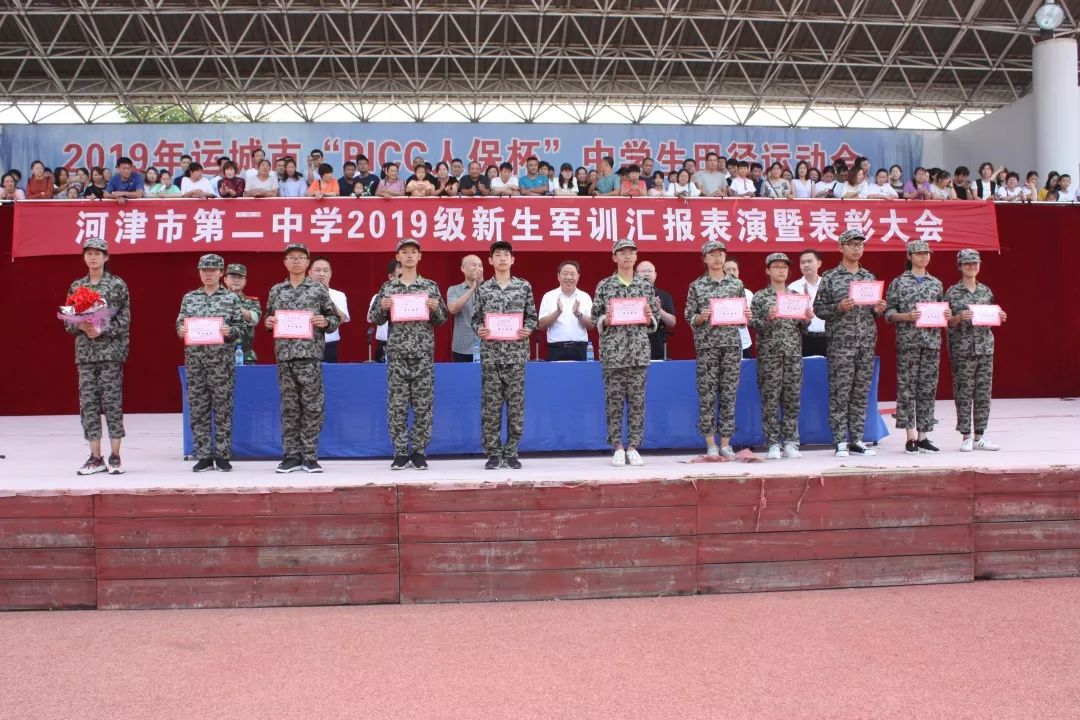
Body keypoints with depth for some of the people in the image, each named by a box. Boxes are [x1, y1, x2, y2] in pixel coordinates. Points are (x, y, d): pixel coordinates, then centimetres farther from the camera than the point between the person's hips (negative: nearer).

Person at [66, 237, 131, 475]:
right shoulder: (76, 287, 12)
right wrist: (80, 326, -9)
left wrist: (102, 330, -16)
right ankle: (95, 458, 8)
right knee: (88, 403, 2)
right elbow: (68, 321, 12)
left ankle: (115, 457, 2)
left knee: (112, 402, -4)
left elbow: (125, 319, -3)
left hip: (111, 350, -4)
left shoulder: (118, 285, 1)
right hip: (84, 352, 4)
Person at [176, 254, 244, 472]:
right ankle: (203, 456, 10)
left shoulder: (231, 298, 5)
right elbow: (180, 324, 15)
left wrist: (230, 331, -16)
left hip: (222, 360, -2)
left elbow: (241, 327, 4)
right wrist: (181, 331, -7)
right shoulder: (189, 298, 12)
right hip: (194, 360, 3)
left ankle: (223, 455, 8)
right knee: (197, 409, 3)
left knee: (223, 409, 0)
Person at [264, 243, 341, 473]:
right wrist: (269, 323, -2)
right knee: (289, 406, 4)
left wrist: (325, 322, -13)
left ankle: (310, 456, 5)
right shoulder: (276, 290, 13)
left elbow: (334, 319, 8)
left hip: (311, 355, -2)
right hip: (284, 355, 2)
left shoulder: (318, 289, 5)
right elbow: (270, 320, 20)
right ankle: (292, 455, 10)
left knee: (312, 406, -2)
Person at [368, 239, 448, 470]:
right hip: (397, 355, 0)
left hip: (424, 355, 0)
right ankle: (400, 453, 8)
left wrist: (435, 308, -11)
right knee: (396, 406, 0)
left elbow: (441, 320, 9)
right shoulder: (387, 288, 8)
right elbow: (375, 319, 9)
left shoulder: (430, 287, 6)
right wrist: (383, 307, -10)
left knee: (423, 406, 2)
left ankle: (419, 452, 11)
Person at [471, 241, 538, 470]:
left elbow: (532, 316, 9)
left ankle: (511, 453, 10)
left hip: (516, 353, 0)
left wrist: (527, 329, -10)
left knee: (516, 403, 1)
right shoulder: (483, 288, 7)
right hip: (490, 354, 0)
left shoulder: (524, 286, 6)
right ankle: (493, 453, 9)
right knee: (491, 404, 1)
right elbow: (476, 318, 10)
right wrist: (479, 329, -11)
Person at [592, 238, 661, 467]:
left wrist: (649, 318, -9)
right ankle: (617, 448, 10)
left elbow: (656, 318, 13)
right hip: (612, 352, -1)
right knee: (614, 400, 1)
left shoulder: (646, 285, 9)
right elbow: (595, 318, 6)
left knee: (637, 401, 2)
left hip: (639, 352, 2)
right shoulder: (604, 286, 5)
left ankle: (633, 448, 9)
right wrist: (606, 320, -14)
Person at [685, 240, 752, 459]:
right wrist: (701, 317, -15)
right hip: (706, 345, -2)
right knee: (707, 395, -3)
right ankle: (711, 445, 4)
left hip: (732, 344, 2)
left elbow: (742, 319, 15)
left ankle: (725, 443, 8)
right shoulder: (696, 286, 5)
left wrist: (746, 317, -7)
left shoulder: (737, 284, 11)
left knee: (729, 394, 2)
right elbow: (689, 318, 5)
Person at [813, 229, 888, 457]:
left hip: (867, 344, 5)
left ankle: (857, 440, 12)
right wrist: (839, 307, -17)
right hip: (840, 343, -4)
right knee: (840, 393, -4)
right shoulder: (830, 278, 0)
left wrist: (878, 310, -1)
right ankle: (840, 441, 2)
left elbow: (875, 311, 21)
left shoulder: (869, 277, 14)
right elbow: (818, 309, -2)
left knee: (861, 393, 6)